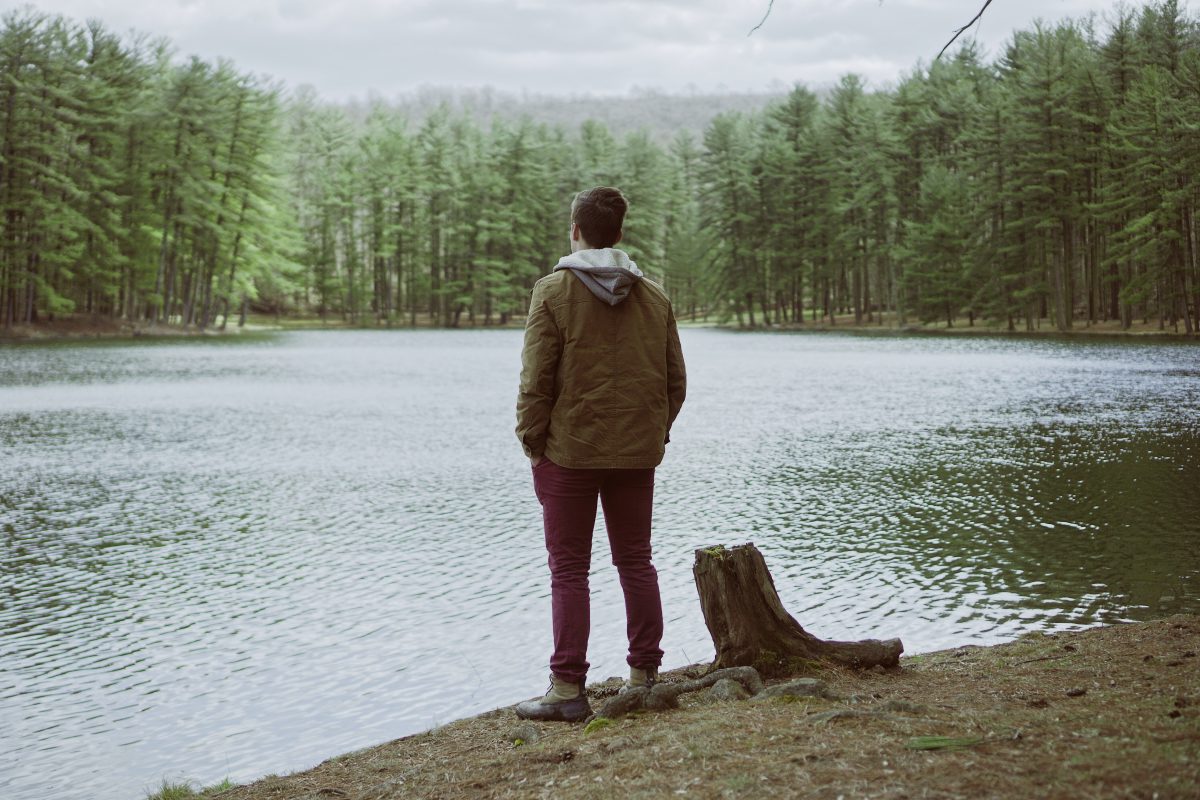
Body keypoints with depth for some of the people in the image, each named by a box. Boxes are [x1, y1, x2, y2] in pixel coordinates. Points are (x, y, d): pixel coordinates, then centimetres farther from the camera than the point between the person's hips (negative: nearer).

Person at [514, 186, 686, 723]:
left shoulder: (554, 291, -9)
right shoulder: (653, 296, 6)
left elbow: (537, 379, -11)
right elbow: (675, 379, 9)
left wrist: (532, 440, -2)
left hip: (569, 451, -4)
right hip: (636, 454, 4)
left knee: (569, 569, 2)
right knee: (636, 562, 13)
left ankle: (568, 688, 2)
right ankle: (644, 675, 18)